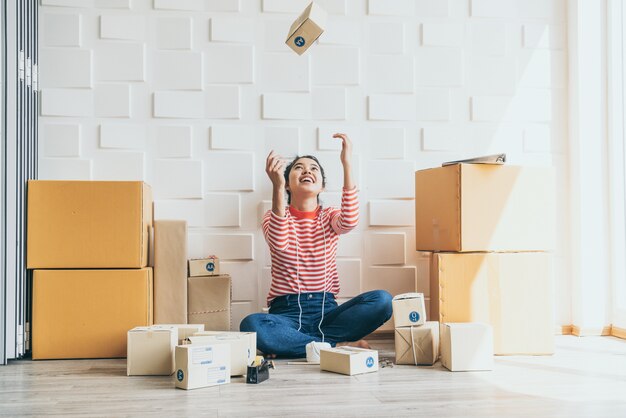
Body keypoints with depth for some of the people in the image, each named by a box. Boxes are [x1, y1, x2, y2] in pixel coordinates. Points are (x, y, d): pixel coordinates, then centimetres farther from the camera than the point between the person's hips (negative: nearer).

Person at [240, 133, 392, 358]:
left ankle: (289, 343, -20)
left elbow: (350, 222, -17)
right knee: (251, 325, -34)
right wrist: (276, 187, -29)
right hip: (286, 311, -2)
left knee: (382, 300, -23)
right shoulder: (275, 217, 6)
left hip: (326, 309, 3)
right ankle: (338, 345, -22)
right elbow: (279, 243, -20)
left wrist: (347, 164, -21)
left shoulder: (329, 217, 11)